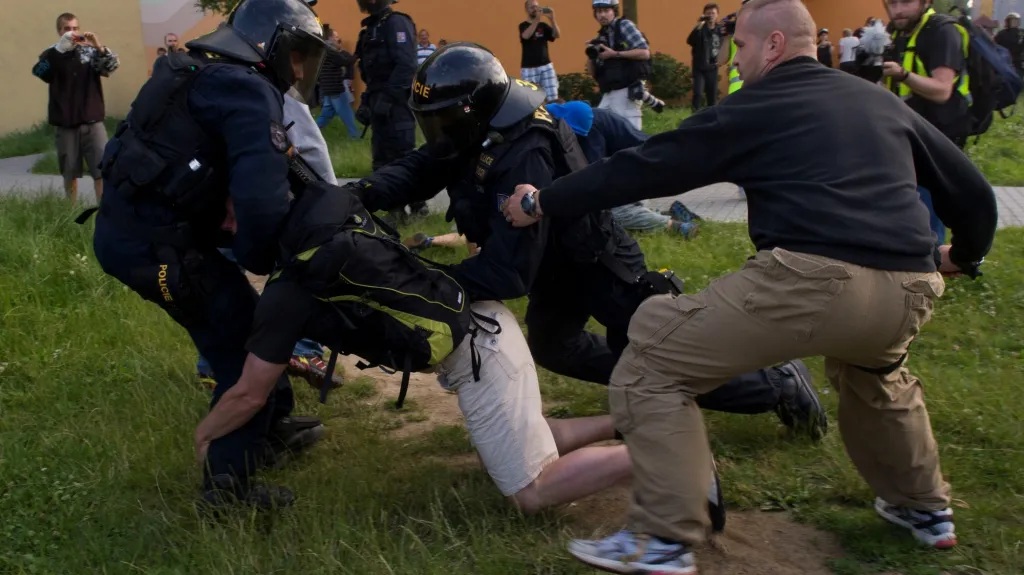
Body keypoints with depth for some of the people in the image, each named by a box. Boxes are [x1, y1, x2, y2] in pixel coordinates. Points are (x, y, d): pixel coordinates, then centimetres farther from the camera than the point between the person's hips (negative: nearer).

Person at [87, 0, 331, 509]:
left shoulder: (205, 71, 16)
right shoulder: (249, 91, -16)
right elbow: (263, 198, -27)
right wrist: (258, 259, -9)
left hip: (126, 226, 10)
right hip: (154, 244, -10)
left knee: (239, 322, 23)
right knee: (245, 344, 2)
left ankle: (272, 426, 39)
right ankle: (228, 484, 10)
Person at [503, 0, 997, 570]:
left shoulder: (754, 108, 9)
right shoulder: (883, 102, 23)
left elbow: (645, 168, 9)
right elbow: (971, 188, 27)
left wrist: (542, 203, 18)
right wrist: (965, 253, 48)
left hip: (812, 280, -7)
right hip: (910, 291, 7)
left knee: (653, 361, 4)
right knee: (873, 370, 41)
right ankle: (925, 508, 50)